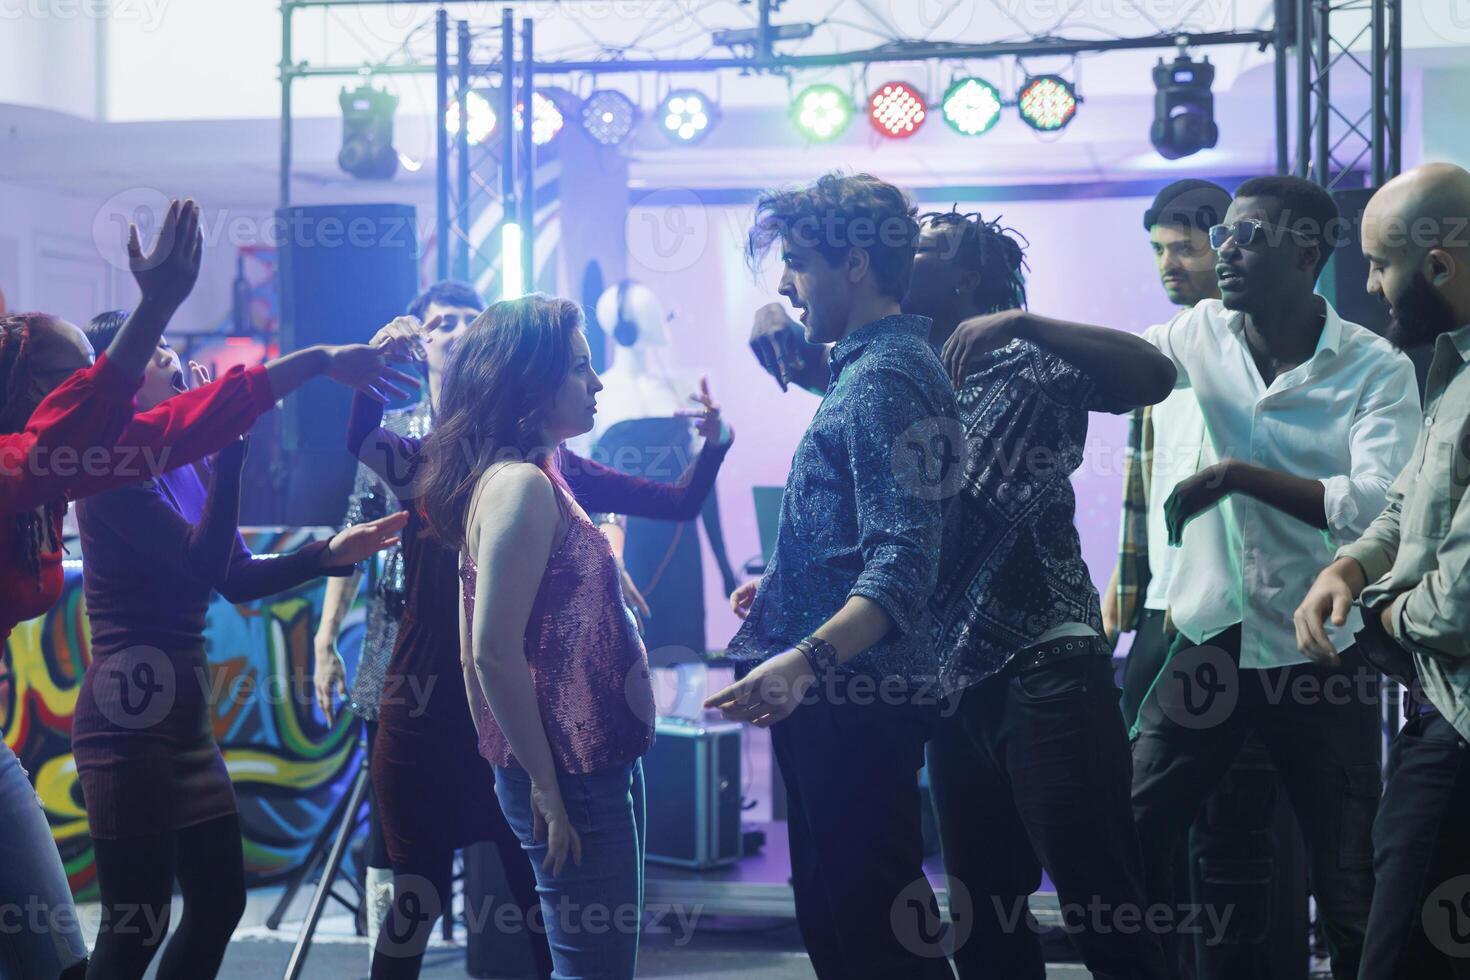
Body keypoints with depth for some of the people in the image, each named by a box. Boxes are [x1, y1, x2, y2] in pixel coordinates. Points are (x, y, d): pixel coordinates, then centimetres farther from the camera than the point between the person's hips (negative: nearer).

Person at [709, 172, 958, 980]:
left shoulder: (883, 377, -16)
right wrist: (783, 586, 37)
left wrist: (808, 659, -41)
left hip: (854, 697, -11)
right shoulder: (867, 365, 18)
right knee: (829, 908, 16)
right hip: (843, 695, 11)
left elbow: (903, 562, -28)